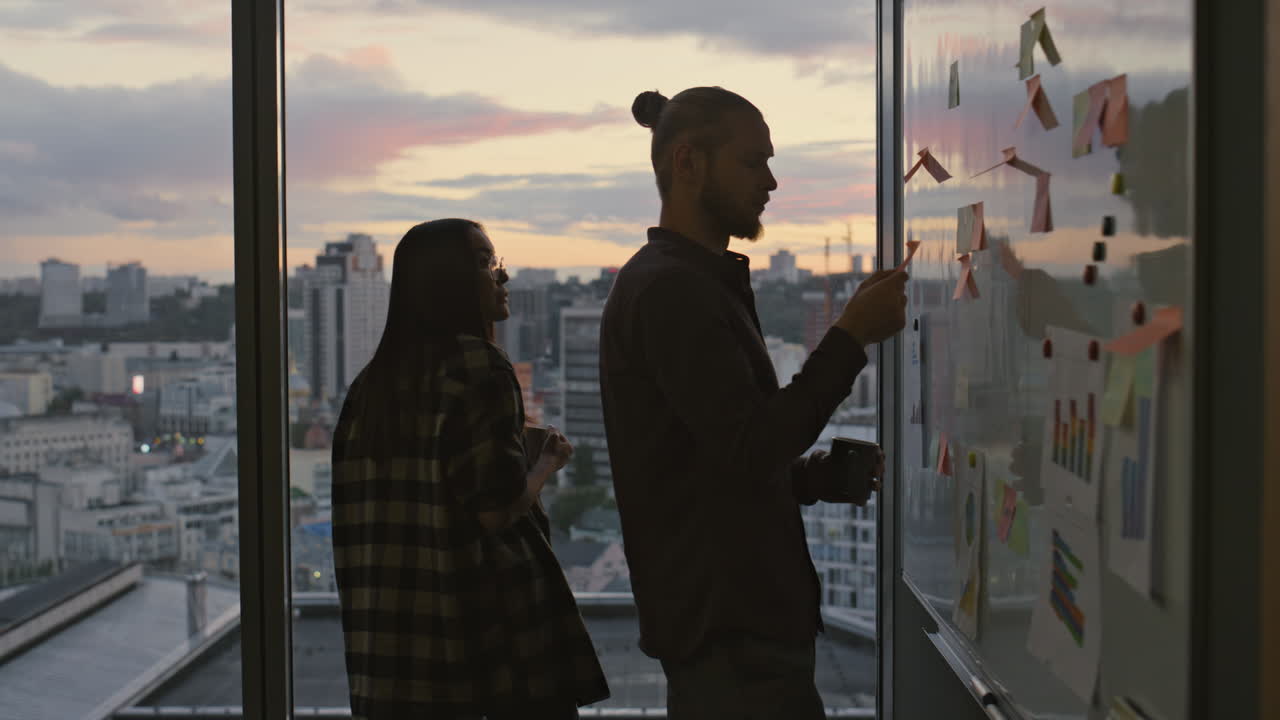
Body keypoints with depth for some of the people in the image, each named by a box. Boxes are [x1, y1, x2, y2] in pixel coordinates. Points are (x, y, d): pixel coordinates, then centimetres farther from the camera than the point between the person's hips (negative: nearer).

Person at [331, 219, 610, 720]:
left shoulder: (374, 379, 9)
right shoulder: (477, 364, -12)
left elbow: (356, 507, 10)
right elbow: (500, 508, -17)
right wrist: (548, 462, 0)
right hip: (488, 614, -7)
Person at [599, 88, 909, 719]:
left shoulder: (698, 286, 18)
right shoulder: (668, 290, -15)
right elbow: (751, 450, -22)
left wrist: (830, 476, 7)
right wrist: (852, 336, -18)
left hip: (746, 615, 10)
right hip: (728, 630, -10)